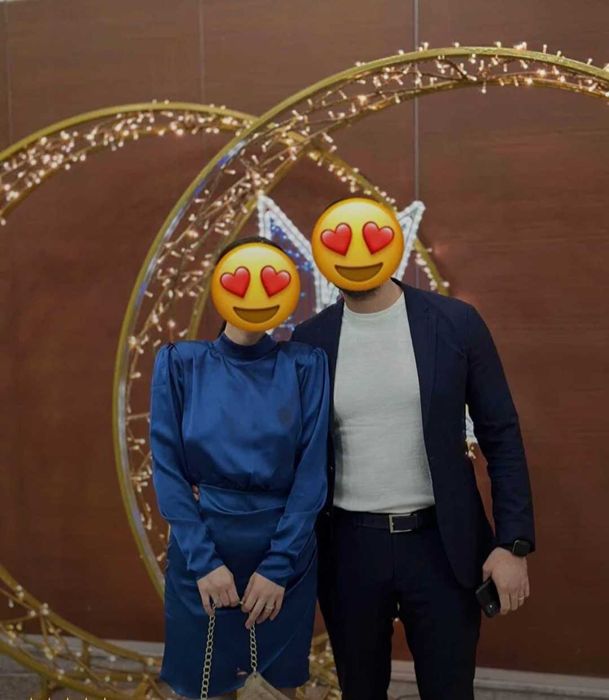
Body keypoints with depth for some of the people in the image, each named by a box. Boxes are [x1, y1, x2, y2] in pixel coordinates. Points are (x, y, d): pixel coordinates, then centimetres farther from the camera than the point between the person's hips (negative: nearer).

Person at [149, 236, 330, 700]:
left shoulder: (305, 366, -5)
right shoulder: (181, 364, -4)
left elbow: (312, 473, -7)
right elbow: (168, 469, -5)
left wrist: (278, 566, -11)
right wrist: (203, 560, -11)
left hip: (285, 551, 0)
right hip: (201, 552, 0)